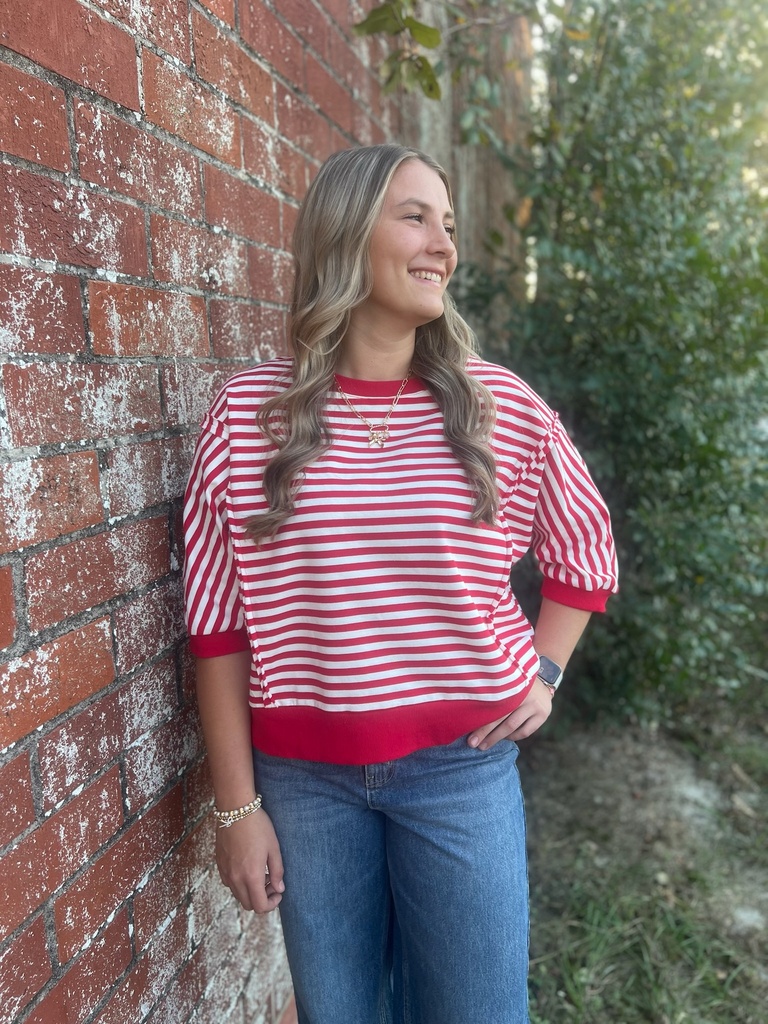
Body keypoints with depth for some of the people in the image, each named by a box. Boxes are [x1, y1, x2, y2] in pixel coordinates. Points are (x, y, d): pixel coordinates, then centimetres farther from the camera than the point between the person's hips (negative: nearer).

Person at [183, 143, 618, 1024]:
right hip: (304, 777, 0)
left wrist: (542, 674, 3)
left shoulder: (500, 407, -5)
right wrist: (237, 805, -2)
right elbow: (218, 624, -4)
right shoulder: (247, 413, -8)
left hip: (462, 767, 1)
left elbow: (586, 550, 12)